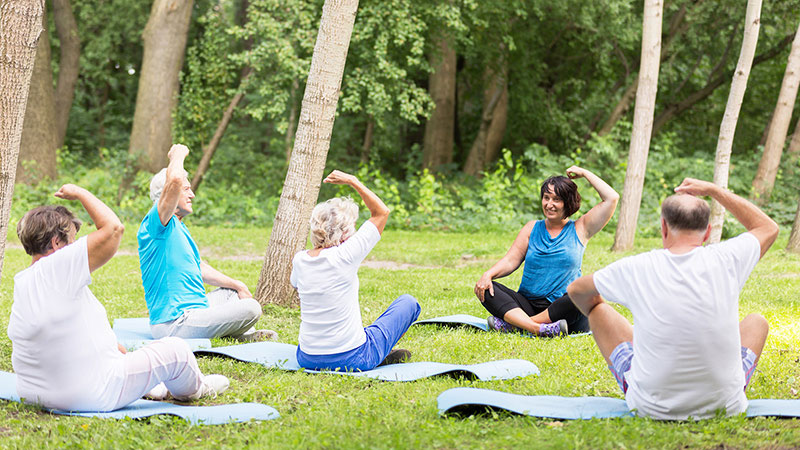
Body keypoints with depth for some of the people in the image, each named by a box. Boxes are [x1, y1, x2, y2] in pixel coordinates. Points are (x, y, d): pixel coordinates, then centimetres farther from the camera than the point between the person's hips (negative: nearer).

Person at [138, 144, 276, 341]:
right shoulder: (156, 223, -13)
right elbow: (174, 180, -30)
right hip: (173, 323, -11)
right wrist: (177, 155, -11)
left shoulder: (179, 228, 19)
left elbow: (201, 268, 27)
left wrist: (238, 285, 21)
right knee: (250, 309, -17)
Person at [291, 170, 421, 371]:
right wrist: (352, 181, -1)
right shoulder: (345, 255, -19)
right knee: (408, 303, 15)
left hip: (307, 359, 5)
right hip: (351, 360, -5)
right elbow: (381, 212, -7)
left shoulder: (299, 260, -4)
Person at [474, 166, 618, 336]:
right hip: (527, 305, 3)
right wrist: (488, 275, -11)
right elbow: (511, 261, 8)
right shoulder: (532, 228, 16)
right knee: (485, 289, -21)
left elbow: (611, 198, 2)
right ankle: (538, 329, -43)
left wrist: (584, 173, 10)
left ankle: (512, 324, -35)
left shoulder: (579, 229, 9)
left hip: (560, 307, -3)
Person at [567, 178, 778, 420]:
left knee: (599, 310, 22)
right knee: (756, 321, 26)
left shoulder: (635, 269, -11)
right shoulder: (725, 260, -10)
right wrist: (713, 190, 17)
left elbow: (576, 291, 10)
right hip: (725, 405, 1)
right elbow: (769, 228, 14)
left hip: (651, 407, -1)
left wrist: (594, 310, 32)